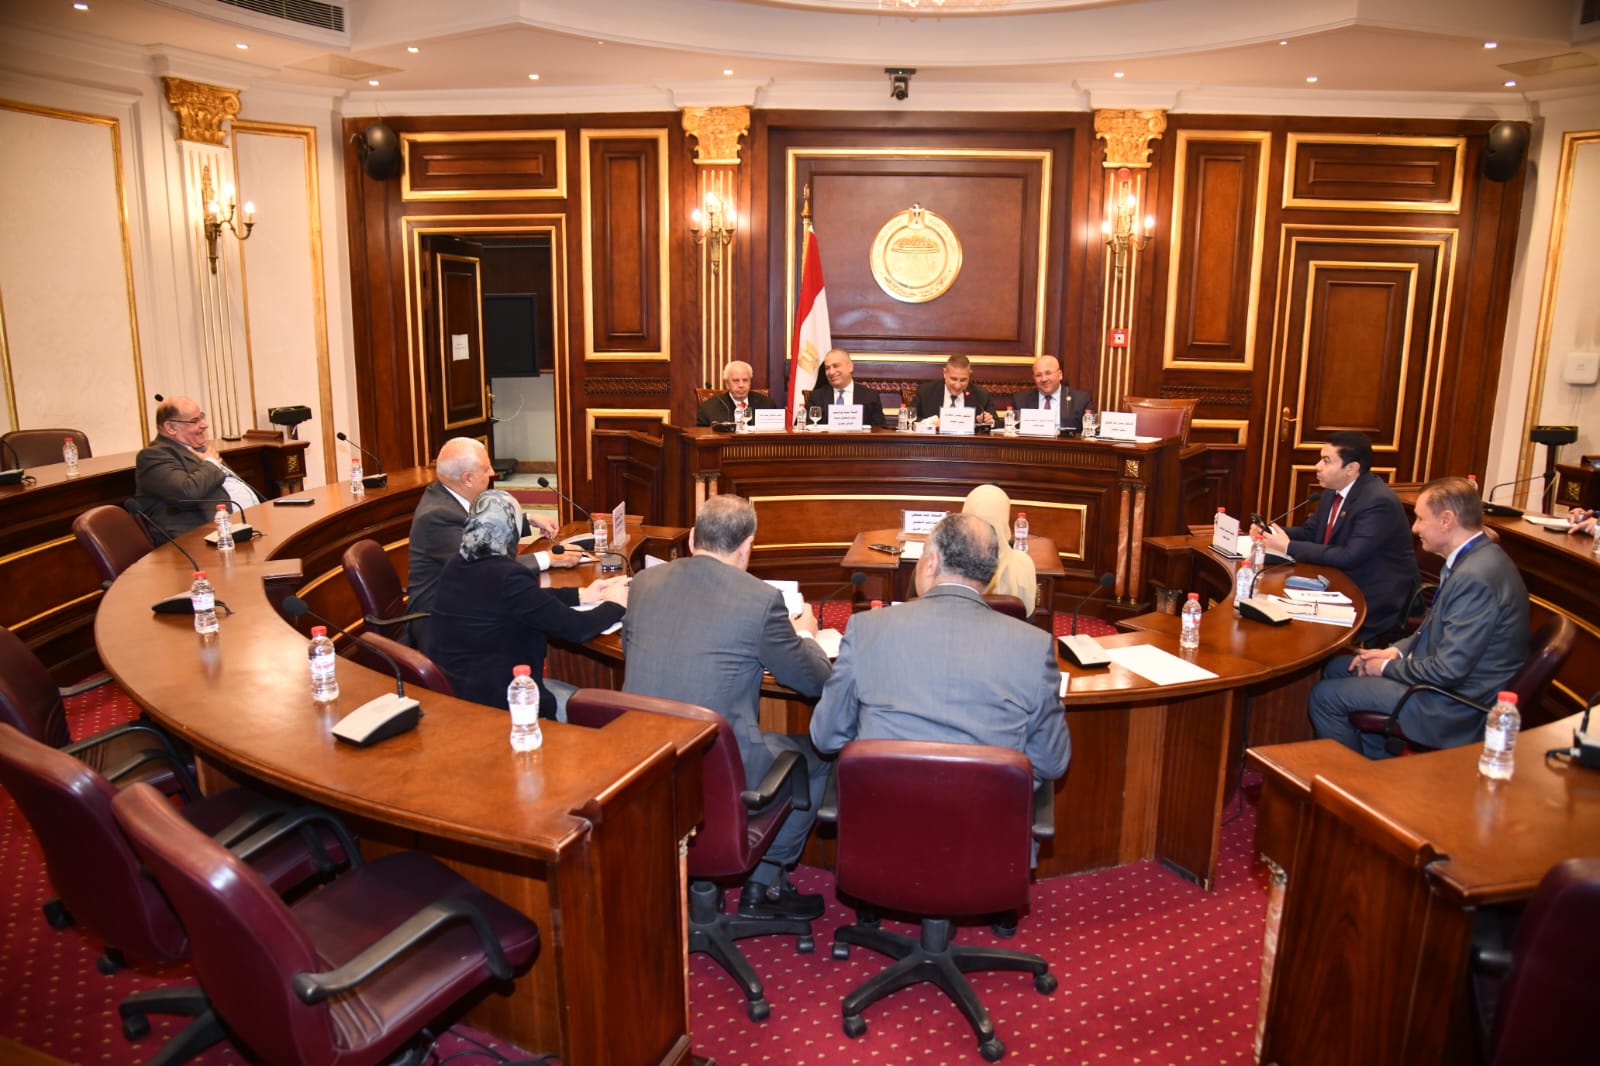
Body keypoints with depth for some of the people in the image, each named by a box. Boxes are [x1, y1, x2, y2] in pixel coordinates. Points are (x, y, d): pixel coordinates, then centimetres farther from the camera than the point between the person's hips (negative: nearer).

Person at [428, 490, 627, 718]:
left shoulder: (457, 564, -1)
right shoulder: (507, 578, -26)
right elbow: (576, 628, -20)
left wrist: (582, 594, 14)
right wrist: (615, 605, -2)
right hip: (489, 703, -8)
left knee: (572, 693, 23)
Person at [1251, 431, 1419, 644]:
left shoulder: (1379, 502, -23)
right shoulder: (1334, 492, 5)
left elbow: (1350, 557, -29)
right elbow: (1309, 531, 14)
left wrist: (1289, 547, -26)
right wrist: (1272, 532, -7)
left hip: (1376, 600, -8)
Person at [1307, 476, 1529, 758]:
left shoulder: (1475, 577, -29)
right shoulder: (1475, 558, 3)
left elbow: (1448, 670, -28)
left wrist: (1388, 667, -12)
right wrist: (1397, 651, 3)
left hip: (1456, 708, -10)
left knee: (1325, 696, -8)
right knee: (1337, 668, 17)